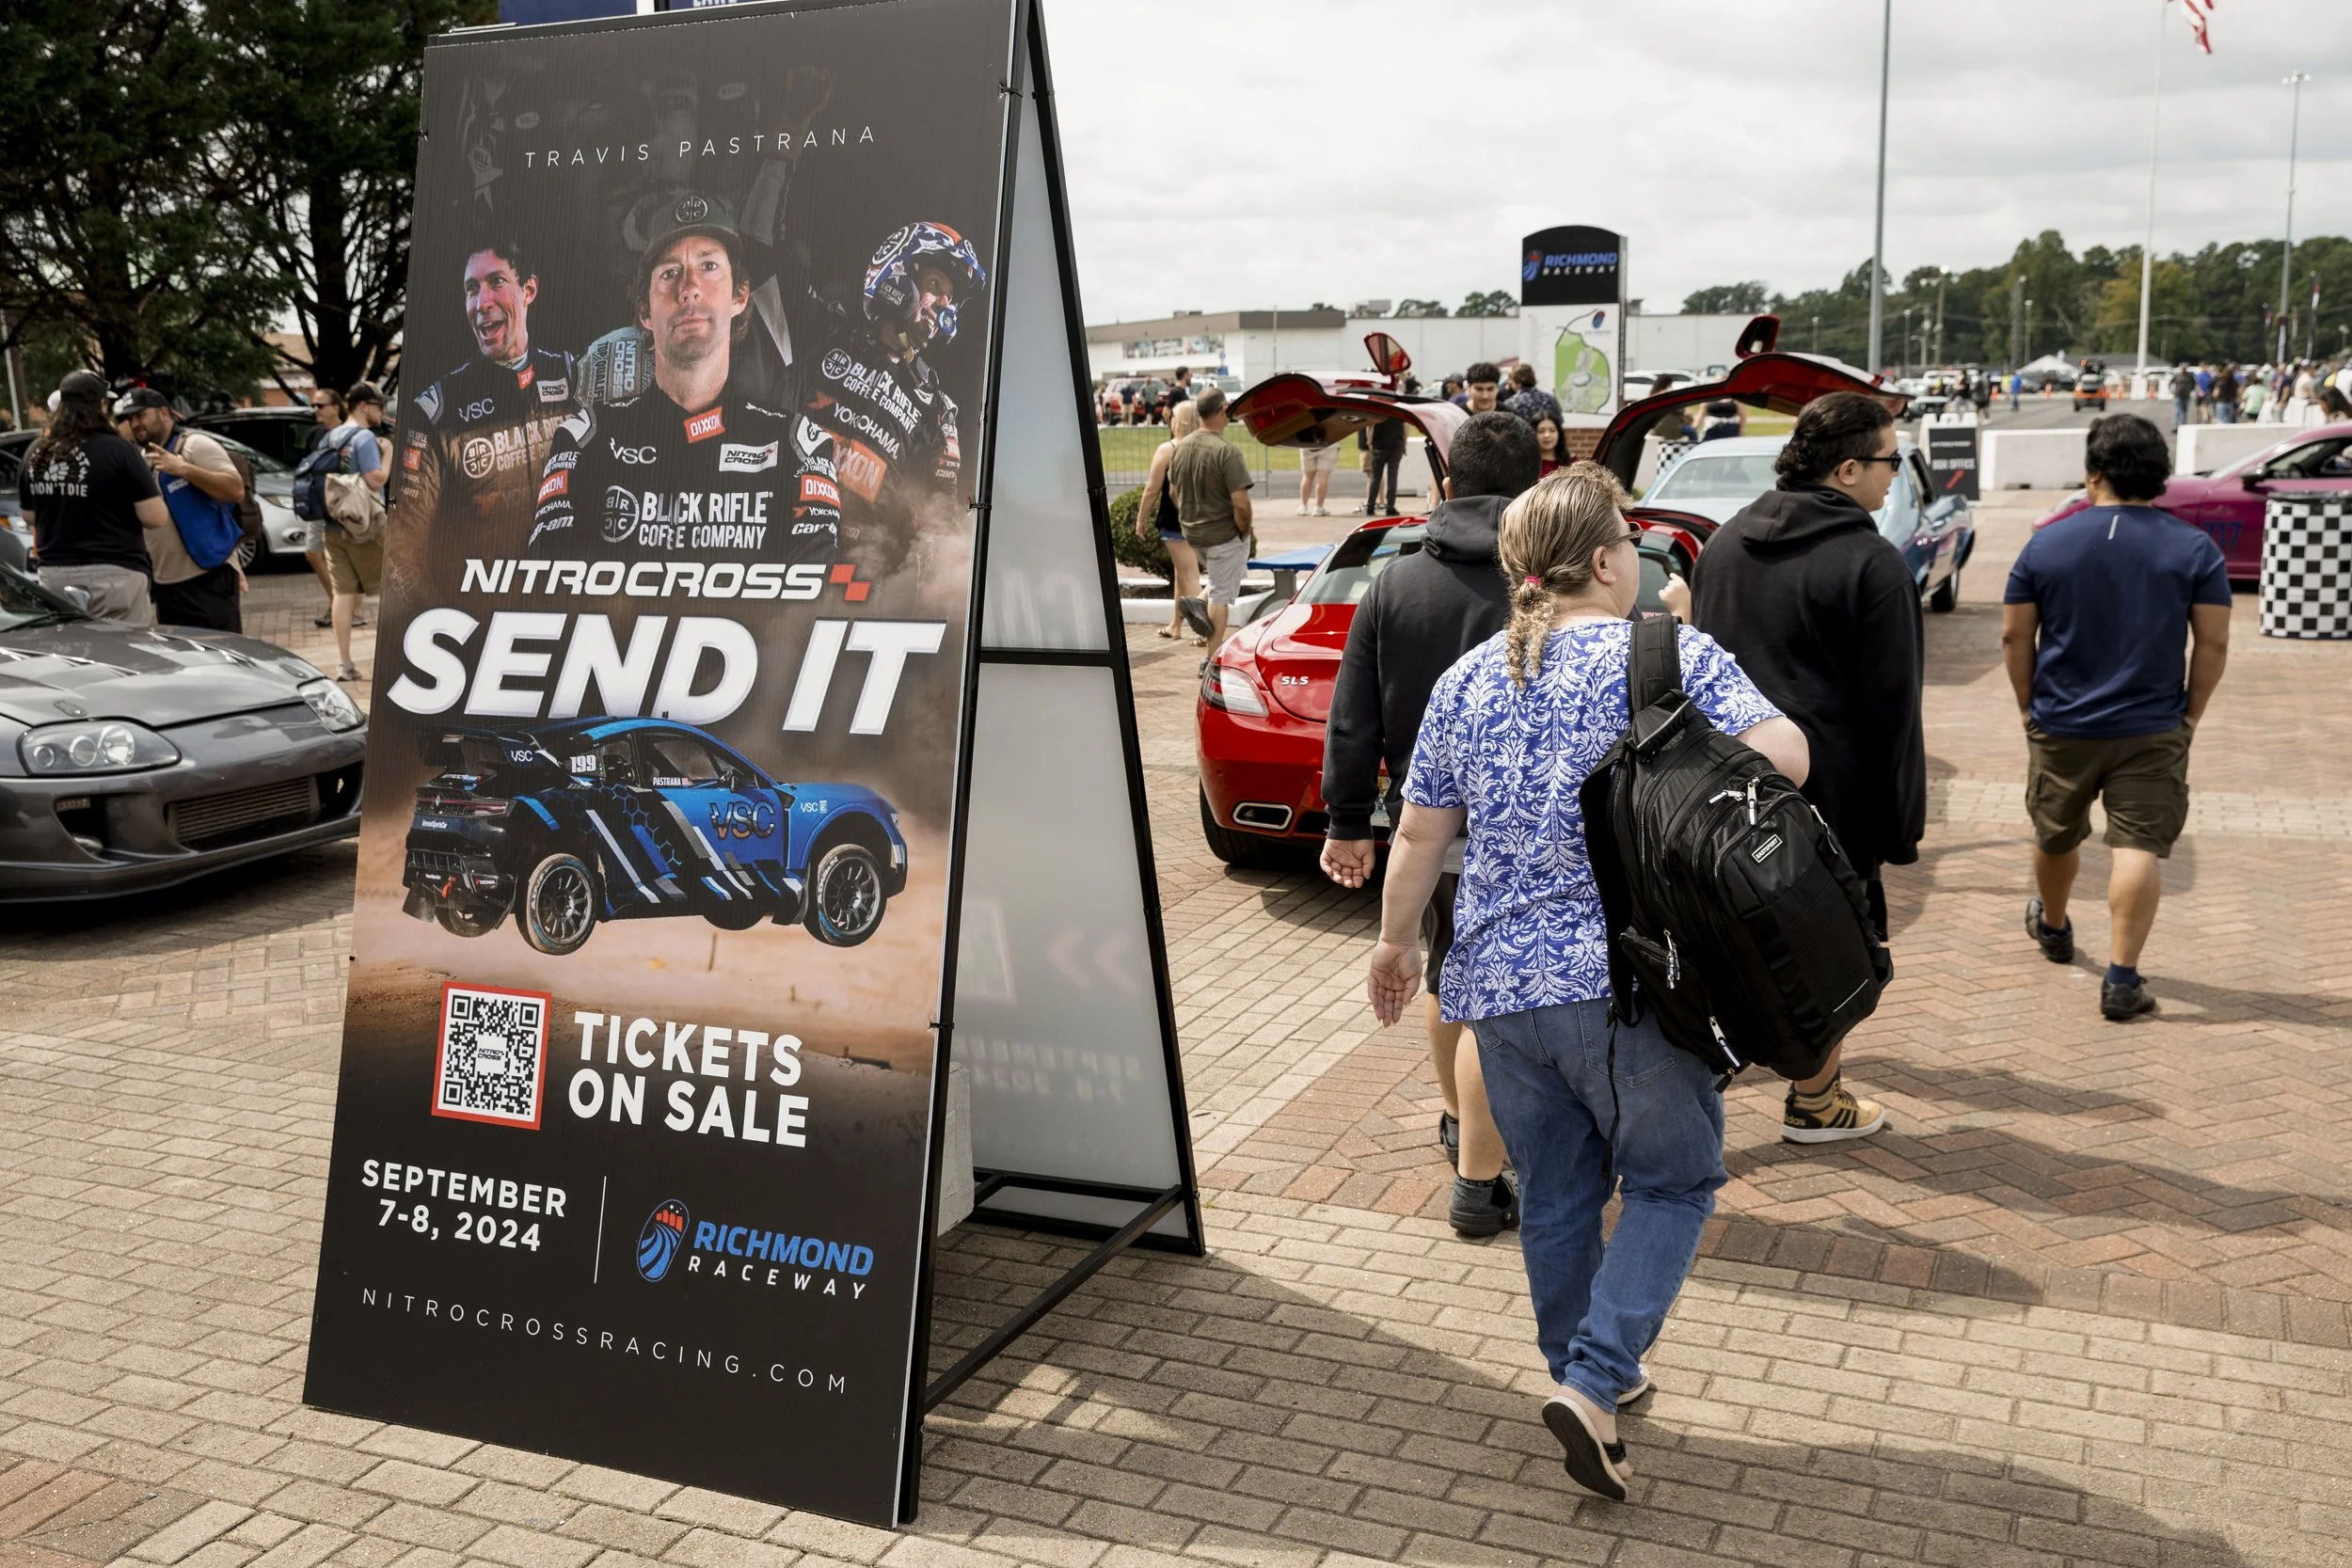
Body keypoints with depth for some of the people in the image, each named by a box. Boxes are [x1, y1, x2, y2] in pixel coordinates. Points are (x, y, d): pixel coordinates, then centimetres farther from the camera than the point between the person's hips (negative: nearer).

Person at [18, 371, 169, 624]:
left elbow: (30, 516, 18)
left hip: (54, 573, 6)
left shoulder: (35, 453, 5)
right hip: (113, 573, -6)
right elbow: (156, 518, -14)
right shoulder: (117, 451, -13)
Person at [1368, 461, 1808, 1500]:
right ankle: (1591, 1385, 0)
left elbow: (1418, 837, 11)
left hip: (1499, 981, 5)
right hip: (1629, 981, -5)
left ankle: (1589, 1375, 32)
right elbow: (1784, 758, -15)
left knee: (1555, 1193, 18)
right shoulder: (1672, 656, -7)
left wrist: (1394, 944, 24)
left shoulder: (1467, 682, 7)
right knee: (1670, 1181, 11)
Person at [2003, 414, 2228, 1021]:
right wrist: (2192, 713, 7)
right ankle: (2122, 978, -8)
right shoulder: (2195, 548, -5)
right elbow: (2214, 644, -5)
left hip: (2060, 725, 2)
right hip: (2153, 730, -1)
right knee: (2140, 847, -2)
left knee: (2056, 837, 20)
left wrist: (2028, 705, 10)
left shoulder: (2046, 544, -4)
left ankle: (2052, 927, 44)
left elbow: (2015, 637, -1)